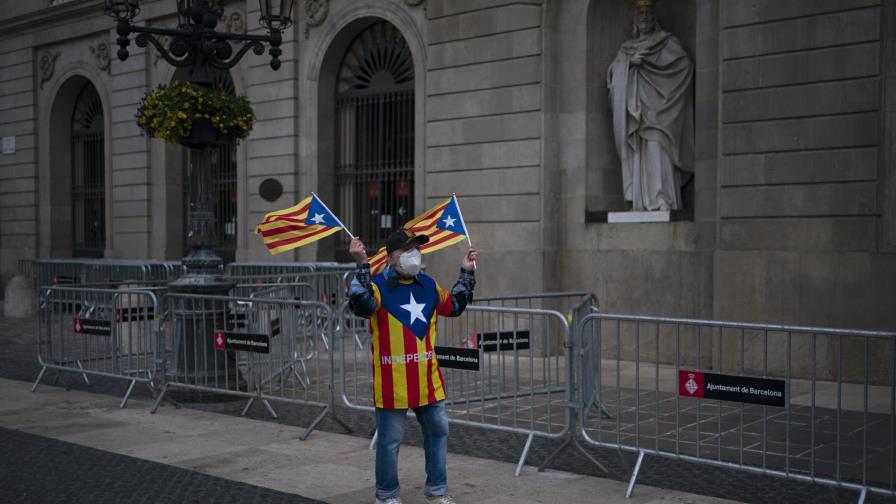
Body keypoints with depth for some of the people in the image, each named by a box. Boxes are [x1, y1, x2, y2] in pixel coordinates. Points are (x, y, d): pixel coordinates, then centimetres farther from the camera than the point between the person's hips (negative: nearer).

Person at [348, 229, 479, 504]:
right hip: (392, 382, -6)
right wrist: (362, 266, -36)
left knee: (438, 431, 14)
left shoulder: (429, 285, 11)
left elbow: (454, 305, 25)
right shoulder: (377, 285, -9)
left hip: (427, 380, 6)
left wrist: (467, 273, 22)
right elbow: (361, 305, -30)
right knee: (390, 440, 4)